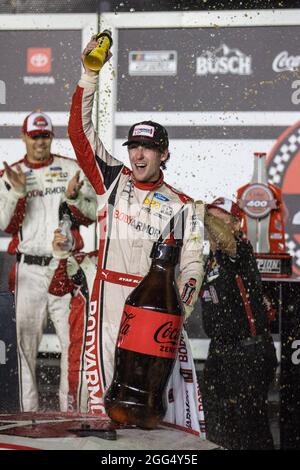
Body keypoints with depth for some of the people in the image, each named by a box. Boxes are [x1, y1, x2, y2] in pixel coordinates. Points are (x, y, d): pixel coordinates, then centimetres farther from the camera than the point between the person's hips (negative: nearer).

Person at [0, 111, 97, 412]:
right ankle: (27, 410, 5)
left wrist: (73, 197, -16)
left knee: (74, 339, -6)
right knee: (24, 341, -1)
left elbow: (90, 216, 4)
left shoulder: (72, 169, 9)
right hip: (28, 270, 1)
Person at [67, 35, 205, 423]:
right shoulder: (112, 180, 9)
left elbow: (191, 264, 5)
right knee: (102, 369, -5)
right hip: (110, 291, 0)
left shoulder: (179, 205, 6)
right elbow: (80, 130, 5)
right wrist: (90, 74, -3)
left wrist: (178, 313, -9)